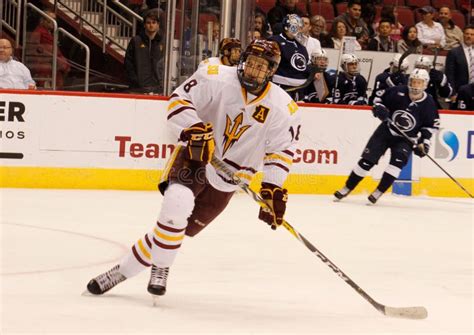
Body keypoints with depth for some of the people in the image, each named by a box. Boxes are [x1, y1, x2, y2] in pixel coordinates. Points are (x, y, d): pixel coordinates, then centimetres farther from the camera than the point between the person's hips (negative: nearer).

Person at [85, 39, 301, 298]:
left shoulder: (282, 109, -9)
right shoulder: (217, 78, -15)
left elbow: (282, 149, 0)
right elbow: (179, 100, -13)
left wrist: (272, 189, -9)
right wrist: (193, 129, -31)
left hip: (225, 181, 2)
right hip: (194, 156, -2)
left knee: (177, 228, -2)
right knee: (178, 200, -30)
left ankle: (124, 269, 14)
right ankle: (160, 271, -12)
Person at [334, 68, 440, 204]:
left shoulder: (428, 103, -12)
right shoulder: (398, 92, -13)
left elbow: (432, 125, -1)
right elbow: (382, 101, 4)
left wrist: (424, 140, -10)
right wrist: (379, 108, -17)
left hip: (406, 138, -1)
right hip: (386, 131, 1)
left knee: (399, 159, -26)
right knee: (367, 159, -3)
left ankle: (379, 191, -17)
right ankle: (347, 188, 8)